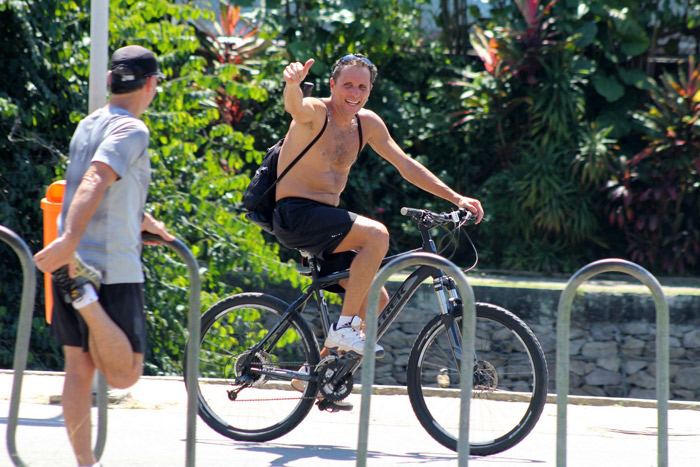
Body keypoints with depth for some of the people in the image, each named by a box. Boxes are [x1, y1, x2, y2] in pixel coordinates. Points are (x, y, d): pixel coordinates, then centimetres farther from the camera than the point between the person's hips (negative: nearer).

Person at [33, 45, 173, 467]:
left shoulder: (88, 125, 16)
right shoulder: (132, 131, -10)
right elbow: (94, 182, -27)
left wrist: (147, 223, 45)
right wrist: (69, 240, -39)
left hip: (72, 262, 8)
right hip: (112, 267, -8)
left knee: (80, 368, 10)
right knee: (124, 375, -5)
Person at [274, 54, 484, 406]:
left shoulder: (367, 123, 9)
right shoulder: (315, 113, -12)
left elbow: (406, 165, 14)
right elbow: (295, 107, -37)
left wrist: (456, 198, 9)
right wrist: (293, 83, -61)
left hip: (325, 222, 8)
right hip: (295, 214, -8)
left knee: (377, 300, 4)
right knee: (376, 234, -28)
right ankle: (344, 328, -21)